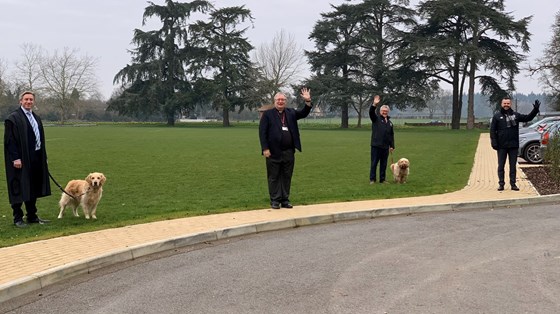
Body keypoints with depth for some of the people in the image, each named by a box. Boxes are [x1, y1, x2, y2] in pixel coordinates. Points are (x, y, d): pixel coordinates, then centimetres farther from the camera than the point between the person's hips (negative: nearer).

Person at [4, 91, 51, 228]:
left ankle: (32, 216, 24)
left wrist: (43, 157, 12)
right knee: (19, 190, 0)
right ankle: (18, 219, 8)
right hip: (20, 160, -8)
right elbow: (9, 140, -13)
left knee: (33, 189, 14)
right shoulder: (13, 118, -9)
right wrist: (15, 158, -20)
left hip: (36, 159, 8)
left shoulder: (36, 118, 14)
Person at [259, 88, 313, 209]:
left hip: (289, 152, 4)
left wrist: (308, 102, -12)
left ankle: (285, 200, 16)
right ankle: (275, 200, 10)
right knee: (274, 177, 3)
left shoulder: (291, 112, 14)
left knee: (287, 177, 8)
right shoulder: (267, 114, 1)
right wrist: (265, 148, -12)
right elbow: (262, 132, -4)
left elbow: (304, 113, 6)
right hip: (274, 152, -4)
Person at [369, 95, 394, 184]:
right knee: (374, 163, -1)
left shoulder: (389, 122, 16)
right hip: (376, 146, -5)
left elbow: (392, 135, 19)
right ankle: (372, 179, 5)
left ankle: (382, 179, 17)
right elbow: (371, 113, -19)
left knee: (384, 164, 9)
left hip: (385, 147, 5)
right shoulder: (376, 119, 2)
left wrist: (392, 146, 14)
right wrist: (374, 105, -35)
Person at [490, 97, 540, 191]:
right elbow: (492, 130, -2)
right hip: (502, 146, -2)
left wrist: (535, 110, -5)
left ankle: (513, 184, 12)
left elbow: (528, 118, 8)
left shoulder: (516, 115, 7)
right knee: (501, 166, 4)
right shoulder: (497, 116, 1)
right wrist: (494, 142, -10)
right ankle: (501, 183, 10)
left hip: (513, 145, 2)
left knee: (513, 166, 7)